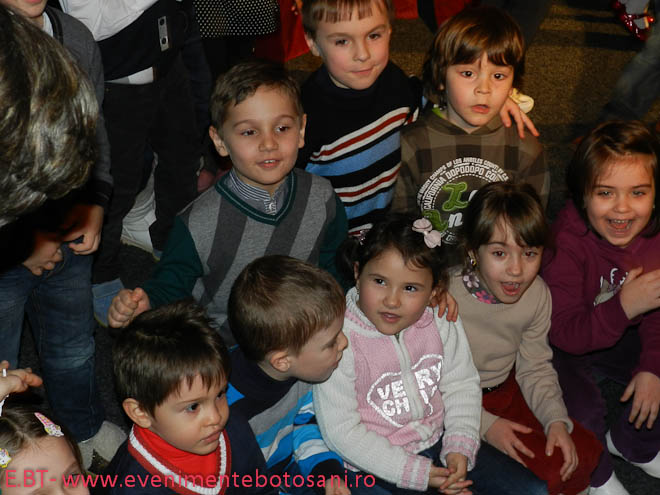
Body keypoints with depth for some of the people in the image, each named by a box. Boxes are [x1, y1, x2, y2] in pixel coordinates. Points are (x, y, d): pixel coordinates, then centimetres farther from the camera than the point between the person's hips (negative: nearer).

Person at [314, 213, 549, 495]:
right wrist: (416, 472, -18)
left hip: (438, 441, 5)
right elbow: (341, 432, -19)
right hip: (381, 467, -5)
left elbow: (461, 385, 5)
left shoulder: (440, 322, -8)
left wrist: (460, 448, -10)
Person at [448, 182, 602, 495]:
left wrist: (556, 420, -10)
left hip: (507, 391, 6)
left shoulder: (537, 294, -9)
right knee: (544, 470, -18)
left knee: (584, 452, -2)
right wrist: (486, 425, -22)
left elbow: (535, 368, 4)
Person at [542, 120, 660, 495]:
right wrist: (623, 307, -43)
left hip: (623, 339, 6)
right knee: (585, 409, -28)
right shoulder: (567, 243, -32)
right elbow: (565, 333, -29)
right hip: (565, 349, -5)